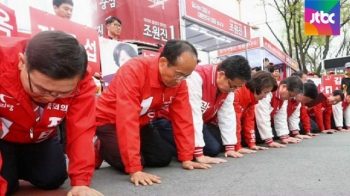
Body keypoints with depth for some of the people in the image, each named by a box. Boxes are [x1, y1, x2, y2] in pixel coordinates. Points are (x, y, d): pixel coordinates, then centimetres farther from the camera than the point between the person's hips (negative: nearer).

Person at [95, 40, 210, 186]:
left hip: (141, 122, 6)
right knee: (128, 163, -21)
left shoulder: (178, 81, -16)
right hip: (109, 120, -6)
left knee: (163, 158, -1)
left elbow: (183, 118, -13)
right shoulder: (133, 71, -36)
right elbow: (127, 120, -40)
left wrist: (186, 157, -15)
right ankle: (102, 150, 11)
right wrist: (135, 169, -41)